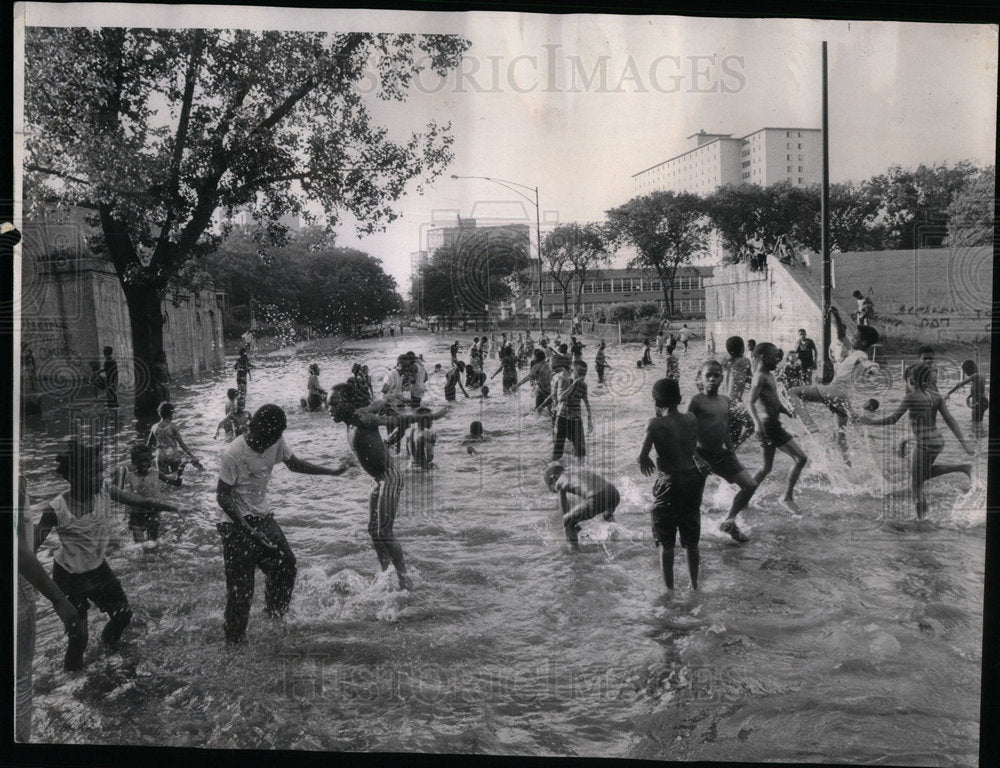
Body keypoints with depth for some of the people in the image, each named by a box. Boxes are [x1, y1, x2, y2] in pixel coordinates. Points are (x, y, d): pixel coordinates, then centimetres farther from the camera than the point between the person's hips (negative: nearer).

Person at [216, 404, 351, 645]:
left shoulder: (276, 443, -6)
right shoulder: (233, 455, -26)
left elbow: (294, 463, 13)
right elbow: (222, 495, -20)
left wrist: (332, 472, 16)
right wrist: (247, 528, -26)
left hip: (262, 517, 7)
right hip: (236, 524, -7)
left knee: (285, 562, 7)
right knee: (240, 585, -3)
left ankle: (276, 613, 33)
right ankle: (234, 639, 15)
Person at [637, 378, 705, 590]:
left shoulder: (655, 424, -16)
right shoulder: (692, 420, -3)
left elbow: (642, 456, -18)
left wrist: (645, 462, 2)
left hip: (669, 483, -5)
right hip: (693, 479, 5)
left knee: (666, 543, 10)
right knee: (691, 541, 19)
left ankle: (669, 588, 15)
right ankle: (694, 585, 30)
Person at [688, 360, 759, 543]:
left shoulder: (725, 401, 8)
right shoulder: (697, 400, -11)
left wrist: (731, 452, 16)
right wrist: (695, 458, -17)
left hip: (722, 454, 6)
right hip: (703, 454, -6)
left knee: (750, 485, 3)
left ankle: (729, 522, 19)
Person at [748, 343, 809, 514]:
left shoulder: (769, 375, 15)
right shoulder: (760, 377, -14)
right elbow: (751, 403, -23)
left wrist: (787, 411, 7)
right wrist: (758, 423, -36)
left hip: (773, 425, 10)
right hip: (769, 425, -10)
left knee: (766, 468, 16)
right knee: (801, 458, -7)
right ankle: (787, 498, 1)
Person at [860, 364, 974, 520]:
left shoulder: (910, 397, -15)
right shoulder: (936, 396, 3)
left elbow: (892, 419, -12)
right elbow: (950, 420, 0)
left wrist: (872, 422, 2)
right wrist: (964, 443, 0)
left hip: (924, 446, -7)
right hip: (937, 442, 7)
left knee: (916, 488, 5)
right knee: (923, 476, 29)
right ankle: (963, 468, 18)